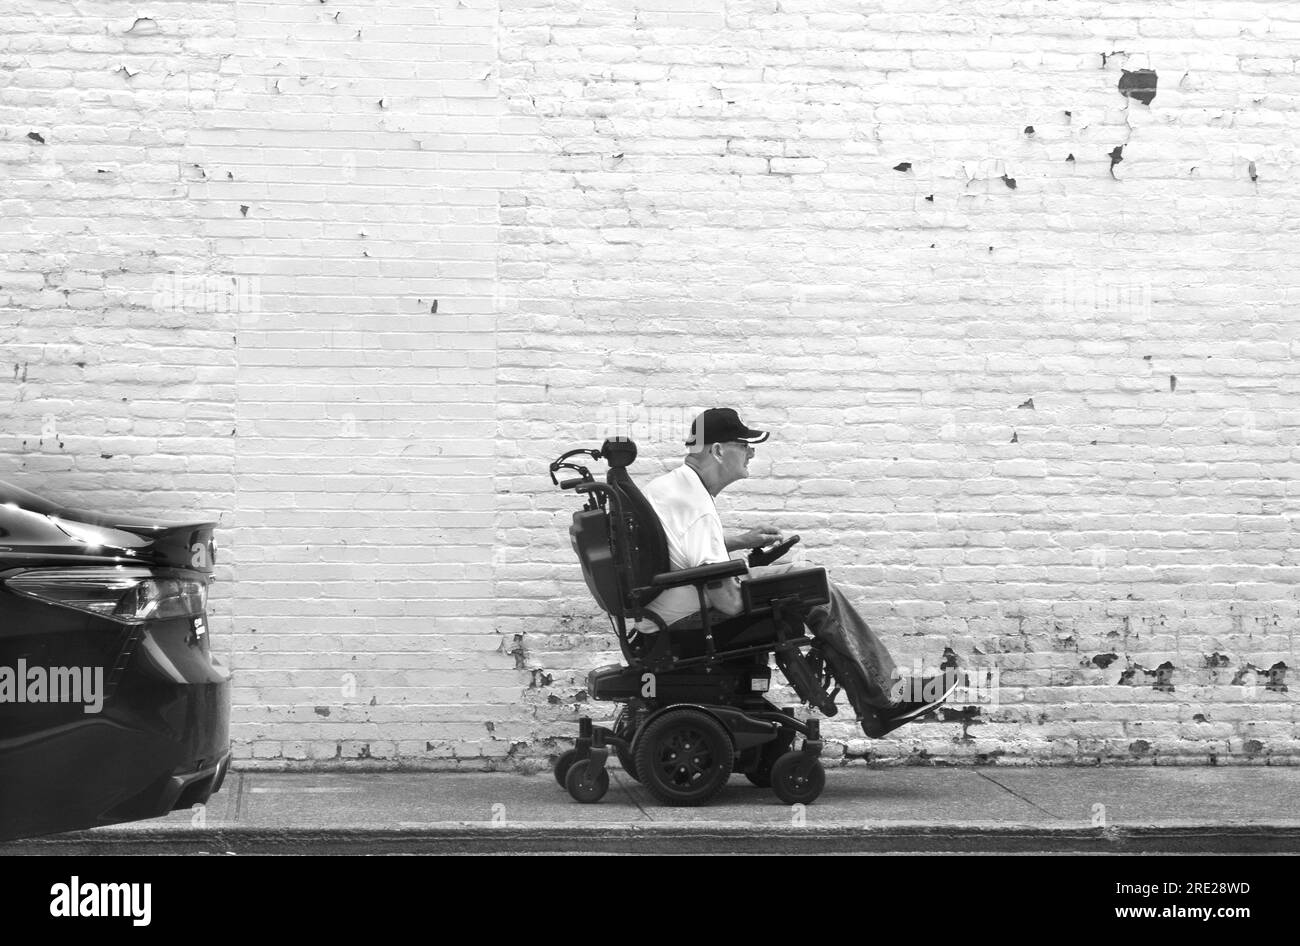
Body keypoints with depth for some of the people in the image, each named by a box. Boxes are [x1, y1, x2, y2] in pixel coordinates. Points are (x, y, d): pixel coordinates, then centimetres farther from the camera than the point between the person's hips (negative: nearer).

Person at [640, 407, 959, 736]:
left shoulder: (663, 486, 7)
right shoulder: (697, 508, -25)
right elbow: (729, 602, -26)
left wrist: (739, 541, 16)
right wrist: (753, 576, -6)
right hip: (693, 628, -10)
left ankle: (874, 709, 11)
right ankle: (890, 699, 2)